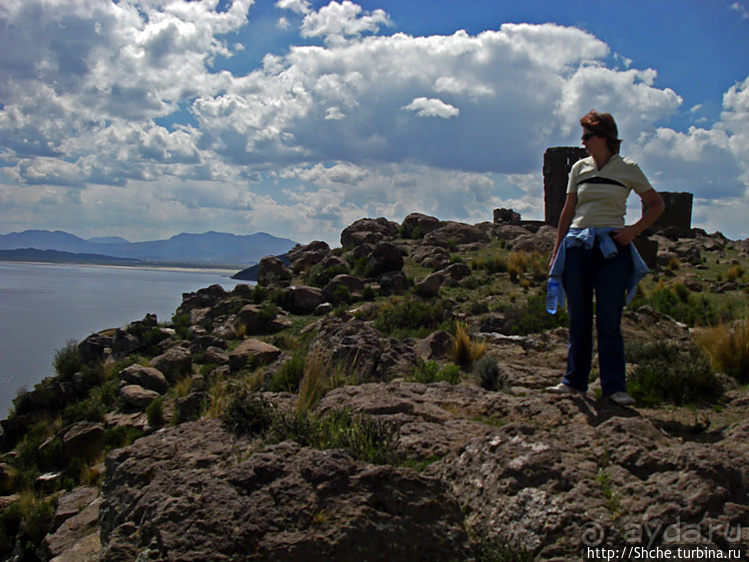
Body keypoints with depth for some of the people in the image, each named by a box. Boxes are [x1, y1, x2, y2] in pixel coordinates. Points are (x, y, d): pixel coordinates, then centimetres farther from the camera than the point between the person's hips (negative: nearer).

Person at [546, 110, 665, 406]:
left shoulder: (628, 169, 3)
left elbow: (657, 204, 10)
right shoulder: (579, 168, 11)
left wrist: (634, 230, -4)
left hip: (612, 248, -3)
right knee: (578, 319, 6)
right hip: (577, 246, 3)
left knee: (609, 321, -4)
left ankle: (614, 387, 1)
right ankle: (575, 381, 14)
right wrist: (556, 250, 13)